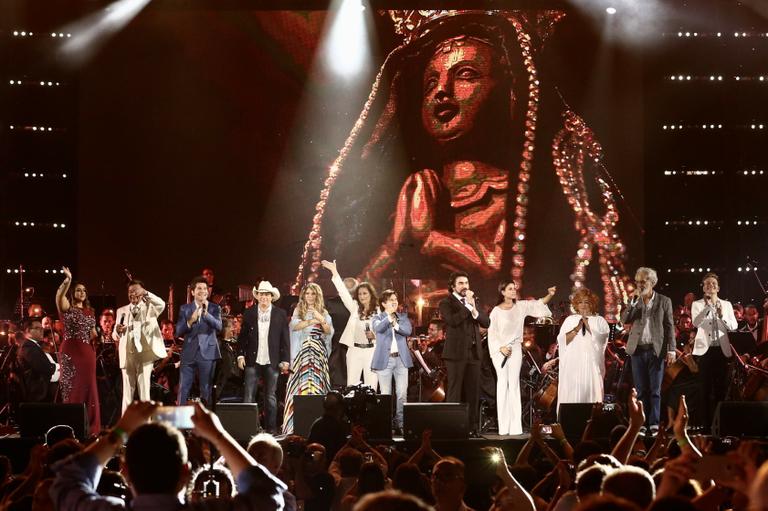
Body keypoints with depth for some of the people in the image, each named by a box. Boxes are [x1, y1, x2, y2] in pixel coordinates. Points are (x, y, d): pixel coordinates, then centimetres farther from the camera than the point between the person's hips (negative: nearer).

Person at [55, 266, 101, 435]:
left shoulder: (89, 311, 16)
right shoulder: (67, 307, 0)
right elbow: (59, 296, -23)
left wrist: (95, 334, 0)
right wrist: (67, 281, -38)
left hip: (87, 352, 5)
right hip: (71, 351, -5)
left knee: (87, 386, 5)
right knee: (72, 387, -3)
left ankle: (89, 426, 10)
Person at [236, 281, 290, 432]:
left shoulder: (280, 314, 3)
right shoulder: (249, 313, 6)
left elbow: (285, 339, 2)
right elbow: (242, 336, 9)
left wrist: (285, 360, -3)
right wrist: (240, 355, -1)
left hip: (272, 362, 0)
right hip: (252, 361, 1)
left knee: (271, 396, 6)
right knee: (248, 395, -3)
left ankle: (271, 429, 11)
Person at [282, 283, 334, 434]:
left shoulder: (323, 313, 13)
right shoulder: (298, 311, 12)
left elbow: (329, 332, 2)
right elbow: (294, 326, -6)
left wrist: (321, 319, -15)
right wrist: (311, 321, -18)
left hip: (318, 352, 0)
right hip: (302, 352, 0)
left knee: (317, 383, -7)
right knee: (301, 384, -8)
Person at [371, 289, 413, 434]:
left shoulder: (403, 317, 14)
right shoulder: (378, 318, 5)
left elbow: (408, 330, -3)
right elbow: (378, 328, -17)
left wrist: (396, 325, -15)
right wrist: (389, 316, -26)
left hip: (401, 358, 3)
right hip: (385, 359, -3)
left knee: (402, 394, -1)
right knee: (386, 395, -2)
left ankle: (400, 424, 4)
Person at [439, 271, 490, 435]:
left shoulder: (473, 301, 17)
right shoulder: (446, 303, 1)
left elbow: (486, 322, 6)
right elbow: (452, 320, -18)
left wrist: (474, 309, -10)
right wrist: (467, 305, -14)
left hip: (474, 352, 5)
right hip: (456, 352, -5)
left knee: (473, 392, 5)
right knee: (454, 391, -5)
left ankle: (472, 426, 9)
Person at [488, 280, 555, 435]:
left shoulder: (521, 306, 3)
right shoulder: (496, 311, -5)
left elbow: (538, 304, -1)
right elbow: (492, 333, -4)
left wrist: (549, 295, -17)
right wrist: (501, 348, -13)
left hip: (515, 349, 3)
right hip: (500, 350, -2)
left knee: (514, 384, 1)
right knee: (502, 383, -3)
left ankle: (515, 426, -1)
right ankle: (503, 426, -2)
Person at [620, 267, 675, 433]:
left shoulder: (664, 301, 3)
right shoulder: (634, 301, 9)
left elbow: (670, 326, 2)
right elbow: (624, 320, -2)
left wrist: (671, 350, -6)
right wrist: (633, 301, -12)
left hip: (656, 350, -2)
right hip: (638, 350, 2)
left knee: (655, 390, -1)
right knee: (641, 390, 4)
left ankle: (654, 423, -1)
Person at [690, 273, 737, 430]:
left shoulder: (726, 304, 13)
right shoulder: (697, 304, 6)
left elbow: (734, 326, 5)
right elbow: (696, 323, -12)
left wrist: (723, 316, -12)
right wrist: (708, 306, -19)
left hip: (722, 350, 2)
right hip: (704, 350, -2)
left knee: (721, 387, 0)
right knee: (706, 388, -2)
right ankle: (706, 423, 0)